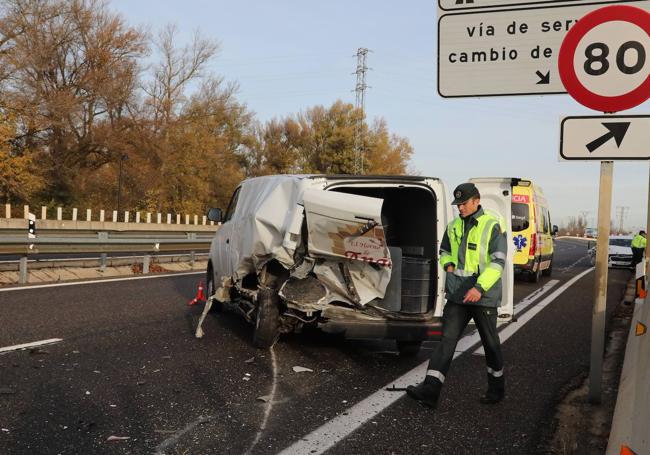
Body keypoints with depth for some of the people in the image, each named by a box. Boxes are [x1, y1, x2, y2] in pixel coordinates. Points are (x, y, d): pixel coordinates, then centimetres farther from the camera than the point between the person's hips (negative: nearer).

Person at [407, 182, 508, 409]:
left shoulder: (493, 225, -9)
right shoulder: (454, 226, 9)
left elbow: (498, 261, -16)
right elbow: (444, 251, 26)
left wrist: (480, 287, -25)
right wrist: (448, 264, 3)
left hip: (483, 296, -4)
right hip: (457, 296, 5)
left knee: (490, 343, 10)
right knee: (447, 339, -3)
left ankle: (497, 388, 29)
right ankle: (430, 390, -8)